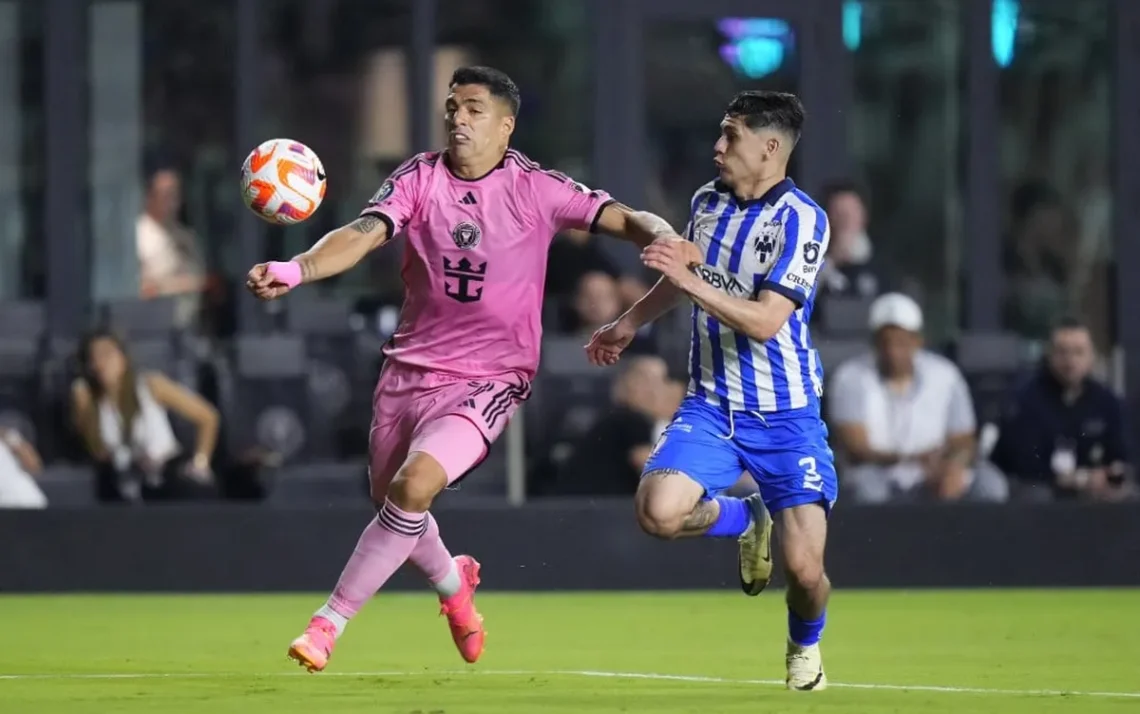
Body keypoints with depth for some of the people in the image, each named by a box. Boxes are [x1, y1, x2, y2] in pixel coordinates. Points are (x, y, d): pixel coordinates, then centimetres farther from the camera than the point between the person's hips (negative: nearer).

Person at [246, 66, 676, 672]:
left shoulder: (534, 189, -7)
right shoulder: (419, 178, -3)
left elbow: (619, 218, -10)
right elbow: (364, 233, -16)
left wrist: (665, 240, -33)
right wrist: (294, 270, -34)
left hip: (488, 377, -4)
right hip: (411, 366, 4)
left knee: (415, 485, -25)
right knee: (390, 498, 14)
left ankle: (330, 621, -13)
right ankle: (452, 583, 49)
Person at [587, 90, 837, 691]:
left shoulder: (800, 219, -15)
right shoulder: (707, 201, 4)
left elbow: (766, 321, -24)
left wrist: (690, 280, -30)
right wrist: (630, 323, 34)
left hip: (785, 416, -5)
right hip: (711, 406, 5)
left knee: (803, 570, -11)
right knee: (657, 510, -22)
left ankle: (804, 644, 27)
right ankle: (745, 520, 12)